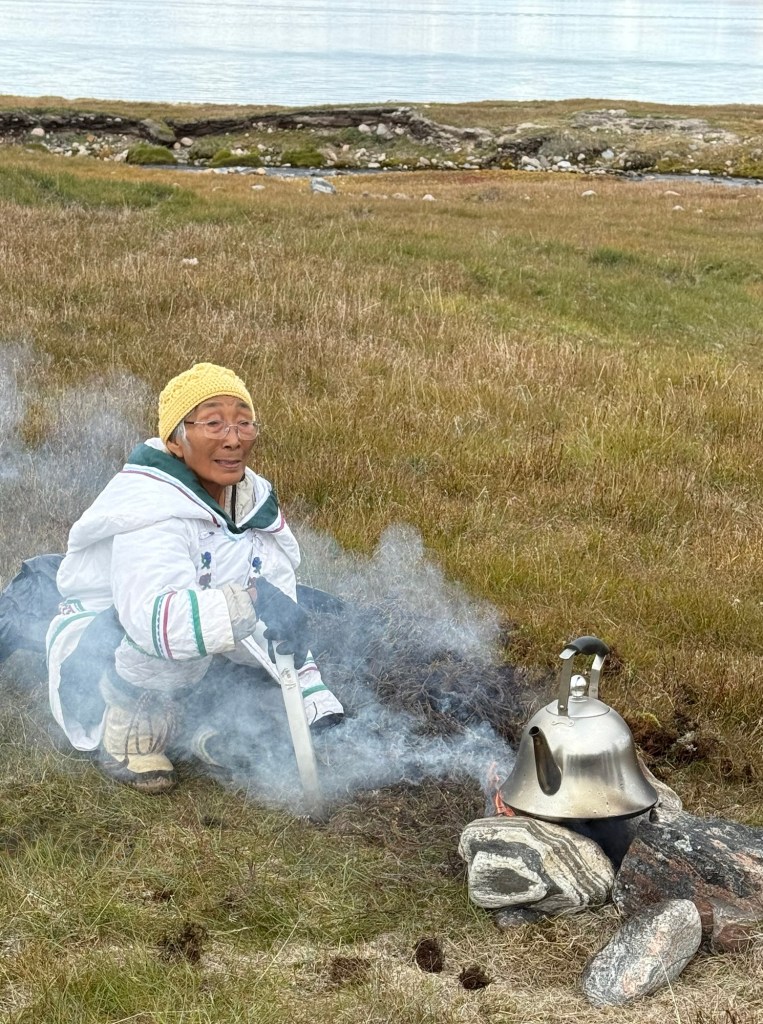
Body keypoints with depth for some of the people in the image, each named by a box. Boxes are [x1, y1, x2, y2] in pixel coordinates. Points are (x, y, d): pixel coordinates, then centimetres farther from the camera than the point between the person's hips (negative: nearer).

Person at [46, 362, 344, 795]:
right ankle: (129, 740, -12)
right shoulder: (150, 510, -27)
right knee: (179, 630, -39)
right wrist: (249, 604, -56)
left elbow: (282, 613, 0)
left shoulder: (255, 500, -3)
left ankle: (210, 725, 1)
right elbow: (153, 617, -45)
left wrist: (312, 697, -8)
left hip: (190, 676, 8)